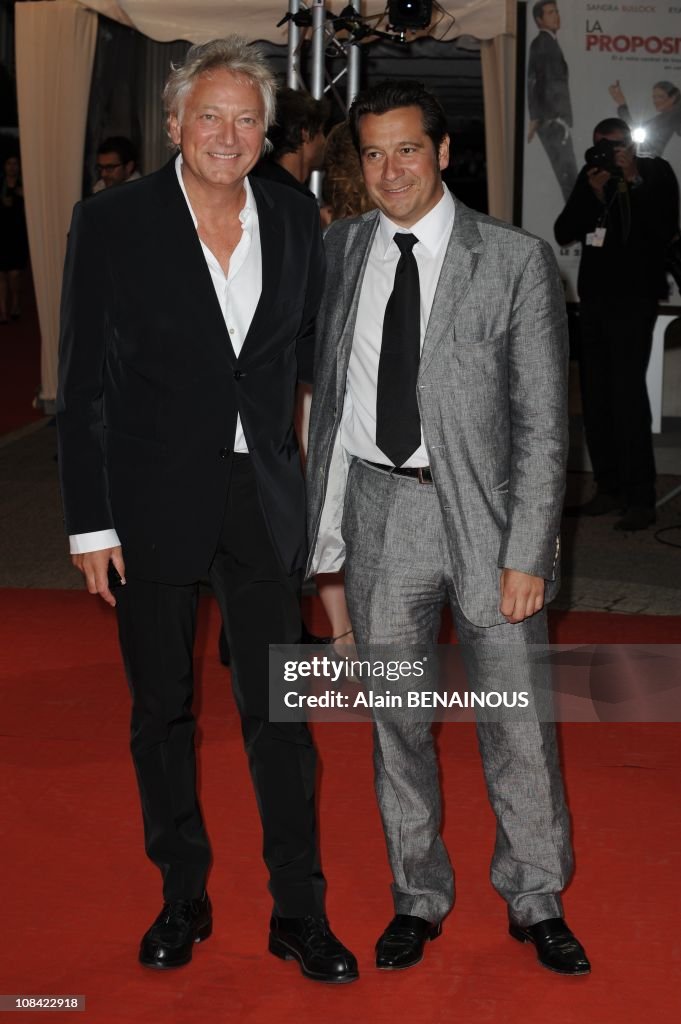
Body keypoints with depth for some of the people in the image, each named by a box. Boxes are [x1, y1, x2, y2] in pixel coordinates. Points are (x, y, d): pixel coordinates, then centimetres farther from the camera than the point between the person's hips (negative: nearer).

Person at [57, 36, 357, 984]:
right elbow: (84, 384, -6)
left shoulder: (295, 221, 3)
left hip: (263, 497, 2)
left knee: (280, 710, 6)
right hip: (154, 501, -2)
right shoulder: (112, 224, -7)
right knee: (162, 711, 11)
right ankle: (183, 897, 28)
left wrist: (314, 467, 6)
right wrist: (91, 523, -9)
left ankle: (299, 912, 18)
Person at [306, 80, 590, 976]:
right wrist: (320, 517, 5)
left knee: (519, 723, 4)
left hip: (482, 506, -3)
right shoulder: (340, 250, 5)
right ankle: (419, 898, 30)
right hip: (379, 507, 3)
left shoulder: (516, 261, -6)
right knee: (396, 718, 13)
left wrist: (527, 554, -12)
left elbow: (543, 423, -7)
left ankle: (536, 902, 24)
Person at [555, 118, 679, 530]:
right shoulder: (592, 176, 9)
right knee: (595, 395, 2)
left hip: (634, 298, -5)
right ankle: (610, 490, 9)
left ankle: (641, 499, -12)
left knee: (628, 392, -13)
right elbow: (563, 233, 3)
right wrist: (592, 194, -9)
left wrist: (633, 182, -15)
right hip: (594, 296, 5)